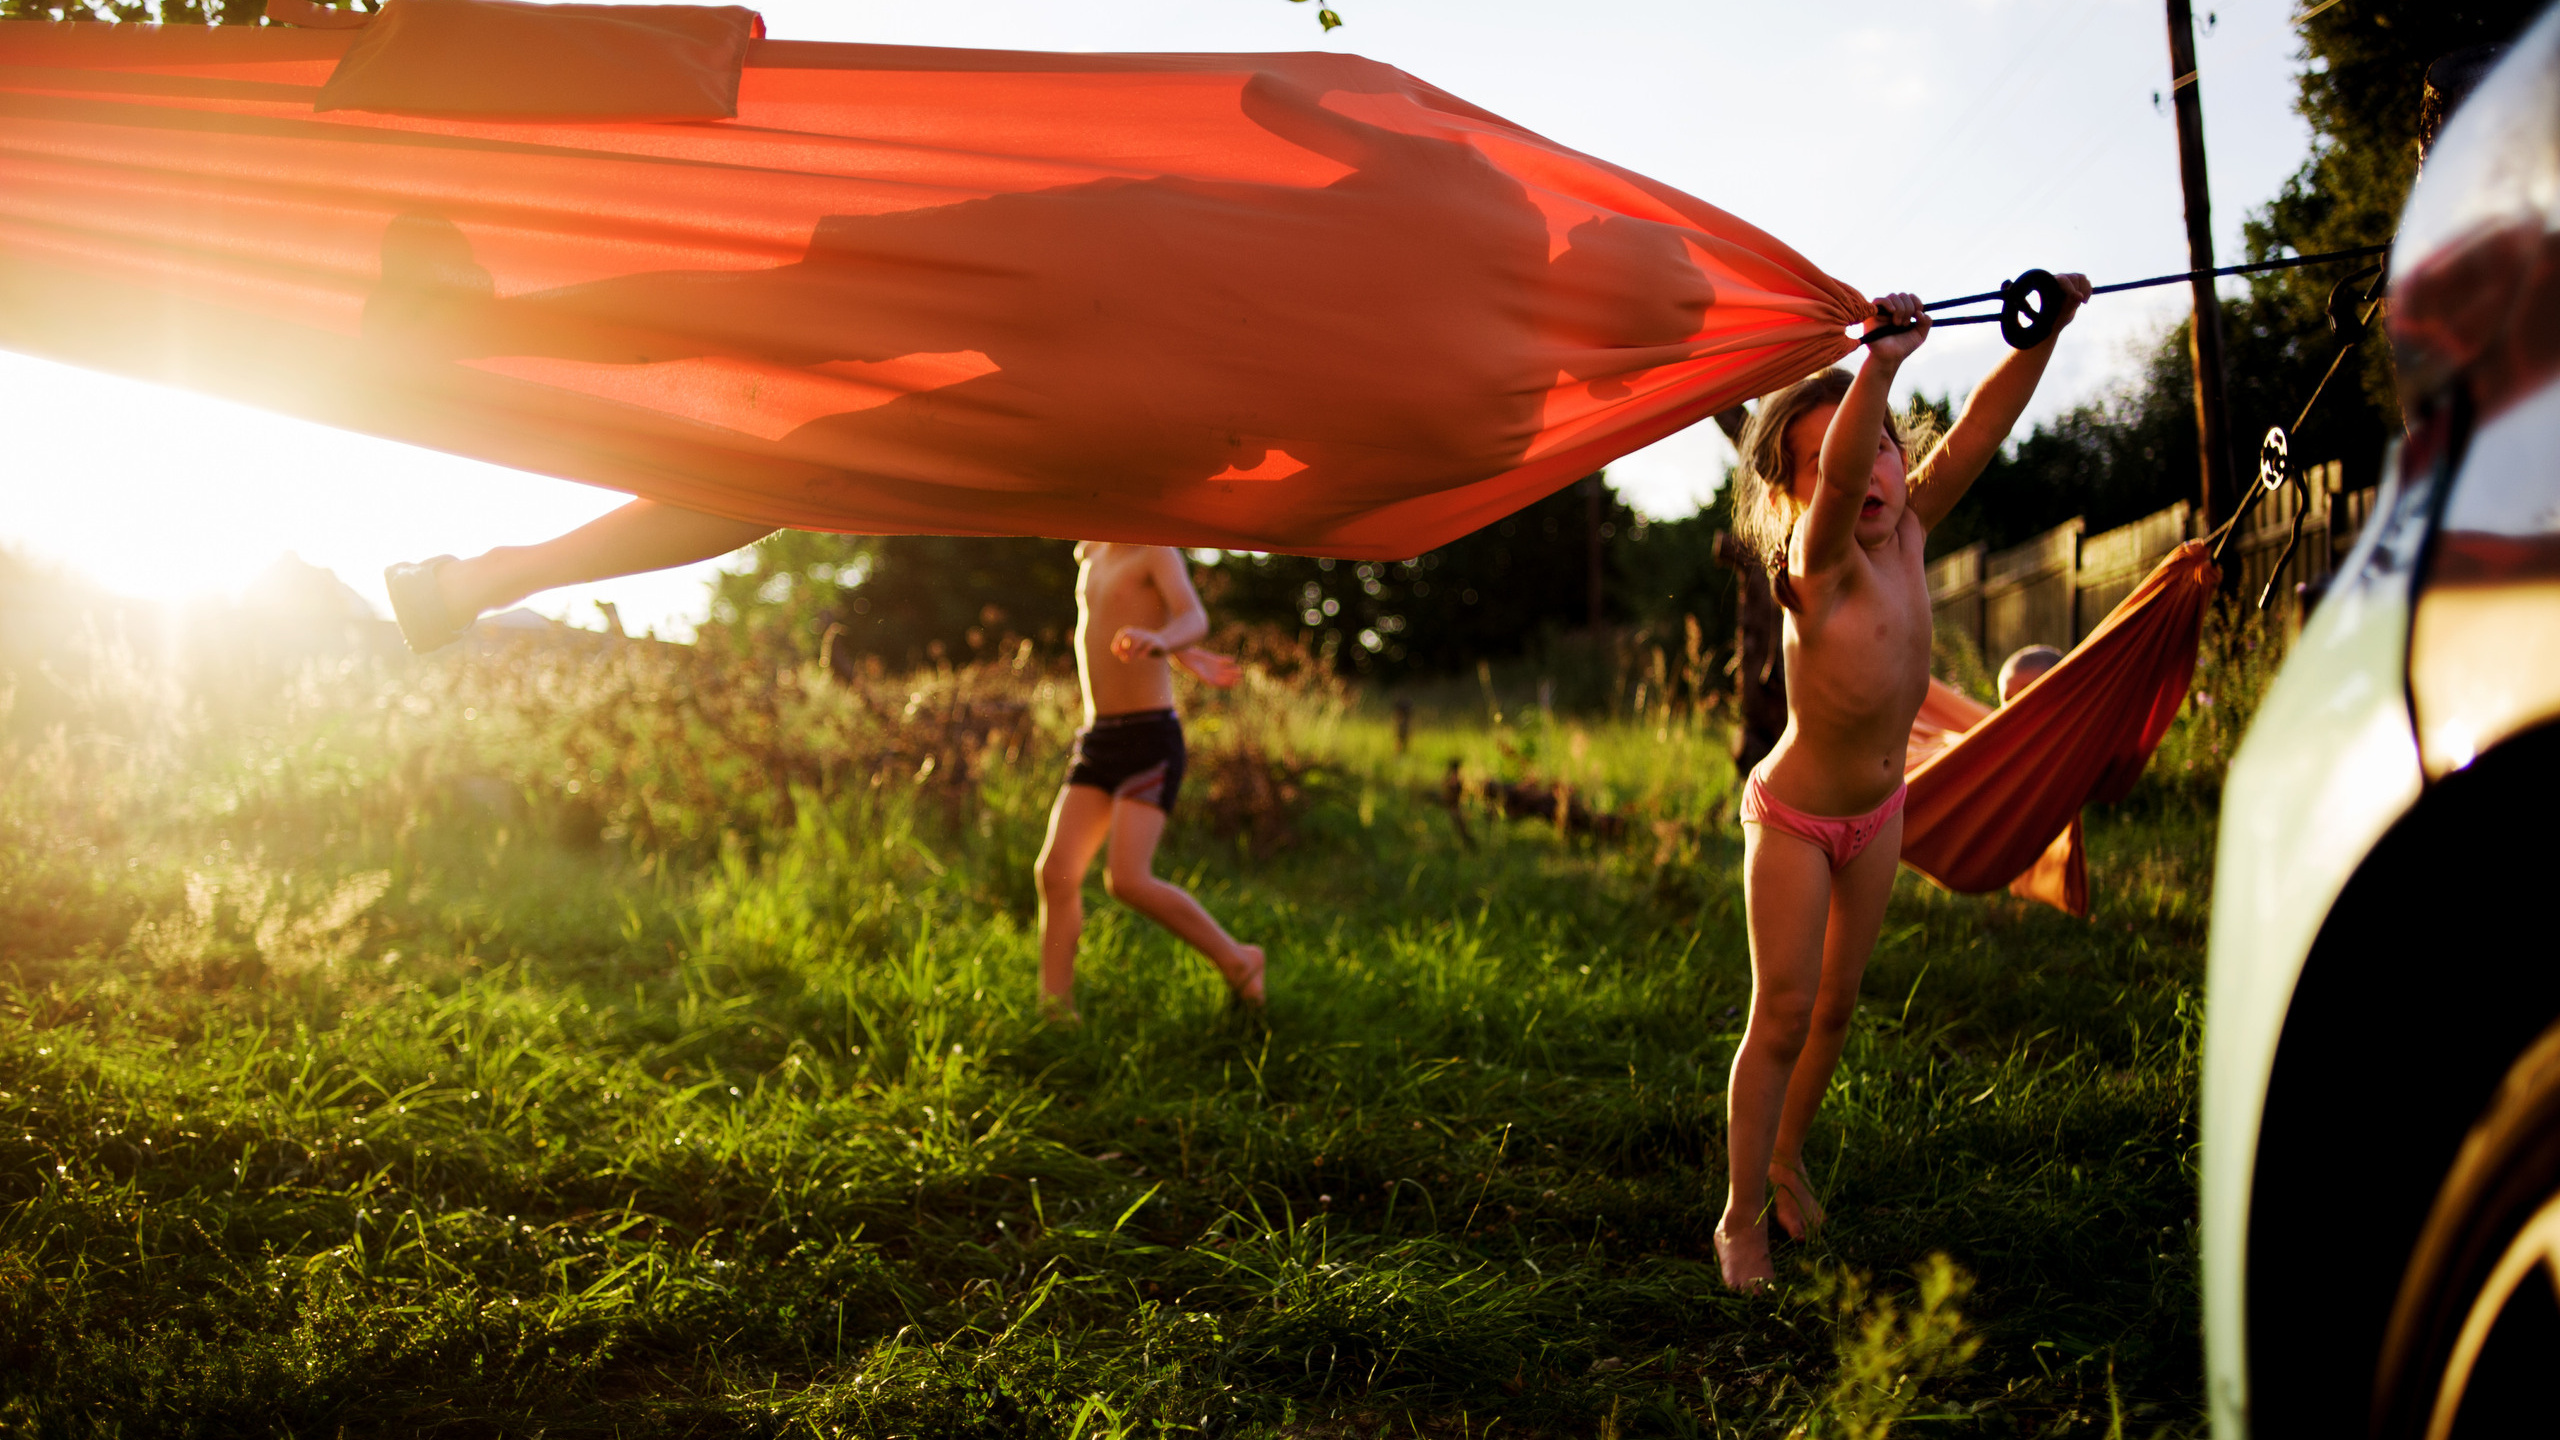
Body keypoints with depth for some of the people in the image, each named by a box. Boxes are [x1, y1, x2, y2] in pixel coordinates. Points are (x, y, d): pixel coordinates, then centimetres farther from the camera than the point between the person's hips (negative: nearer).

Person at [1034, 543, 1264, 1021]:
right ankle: (1055, 1011, -2)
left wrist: (1157, 641, -50)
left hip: (1150, 741, -7)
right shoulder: (1090, 553, 15)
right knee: (1055, 871, -8)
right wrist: (1190, 659, 34)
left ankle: (1237, 961, 1)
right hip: (1096, 743, 7)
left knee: (1127, 881, -18)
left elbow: (1194, 619, -27)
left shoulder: (1159, 551, -9)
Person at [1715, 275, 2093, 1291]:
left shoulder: (1910, 529, -9)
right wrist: (1877, 366, -63)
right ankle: (1743, 1218, 8)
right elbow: (1834, 479, -48)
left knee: (1836, 1003, 17)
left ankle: (1786, 1158, 37)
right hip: (1795, 815, -6)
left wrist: (2046, 329, -21)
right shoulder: (1817, 565, -27)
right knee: (1783, 1013, -4)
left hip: (1877, 810, 6)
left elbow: (1980, 425, -10)